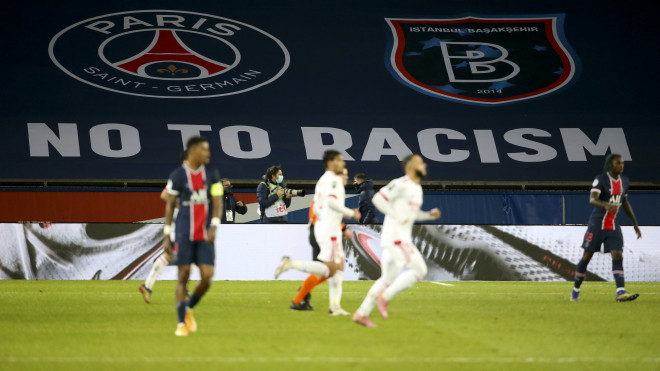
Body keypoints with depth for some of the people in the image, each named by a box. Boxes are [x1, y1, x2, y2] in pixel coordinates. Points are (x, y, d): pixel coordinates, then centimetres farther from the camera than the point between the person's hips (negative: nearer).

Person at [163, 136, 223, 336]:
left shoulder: (212, 174, 6)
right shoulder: (177, 175, -2)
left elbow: (217, 203, 3)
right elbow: (169, 205, 2)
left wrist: (214, 227, -12)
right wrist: (167, 235, 0)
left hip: (205, 236, 3)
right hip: (184, 235, -3)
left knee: (207, 276, -6)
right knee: (183, 276, -3)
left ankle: (189, 309, 20)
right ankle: (182, 323, 6)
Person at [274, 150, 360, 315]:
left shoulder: (322, 180, 18)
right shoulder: (333, 179, -10)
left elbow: (316, 210, 19)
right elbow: (332, 202, -26)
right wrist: (351, 213, -16)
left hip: (321, 226, 10)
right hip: (330, 229, -10)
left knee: (339, 266, 12)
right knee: (329, 270, -11)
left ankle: (335, 305, 9)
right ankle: (290, 263, -15)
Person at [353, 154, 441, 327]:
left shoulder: (417, 189, 18)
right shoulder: (401, 184, -12)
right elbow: (378, 198, -17)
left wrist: (429, 215, 12)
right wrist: (397, 217, -19)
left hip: (402, 237, 10)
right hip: (394, 236, -10)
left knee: (388, 279, 11)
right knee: (419, 269, -13)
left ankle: (362, 313, 14)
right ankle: (385, 297, -8)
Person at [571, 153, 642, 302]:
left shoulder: (624, 181, 8)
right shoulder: (600, 180, -13)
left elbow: (625, 203, 21)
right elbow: (592, 200, -28)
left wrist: (635, 224, 21)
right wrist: (605, 205, -49)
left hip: (613, 226, 5)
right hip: (597, 223, -5)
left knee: (618, 256, -11)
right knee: (587, 257, 3)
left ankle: (621, 292, -21)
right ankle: (575, 290, 20)